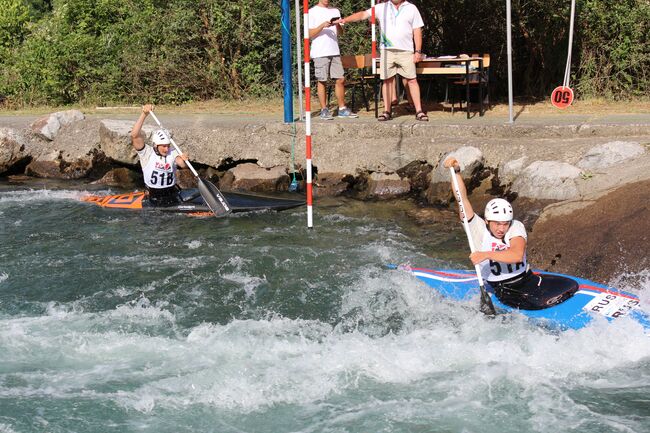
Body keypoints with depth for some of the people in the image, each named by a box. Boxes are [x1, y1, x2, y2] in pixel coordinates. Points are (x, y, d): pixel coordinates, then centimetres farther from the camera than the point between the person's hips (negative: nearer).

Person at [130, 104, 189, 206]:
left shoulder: (172, 153, 3)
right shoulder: (147, 153, -6)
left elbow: (182, 165, -17)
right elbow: (135, 135, -20)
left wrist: (183, 160, -42)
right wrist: (144, 114, -26)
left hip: (172, 194, 3)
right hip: (154, 197, -3)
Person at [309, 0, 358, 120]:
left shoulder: (335, 11, 15)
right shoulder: (312, 12, 0)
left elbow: (341, 32, 12)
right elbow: (309, 34, -5)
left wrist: (337, 25, -9)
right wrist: (322, 26, -19)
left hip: (334, 51, 5)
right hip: (320, 52, -5)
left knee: (340, 79, 3)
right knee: (322, 81, -1)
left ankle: (342, 109, 11)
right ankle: (324, 110, 5)